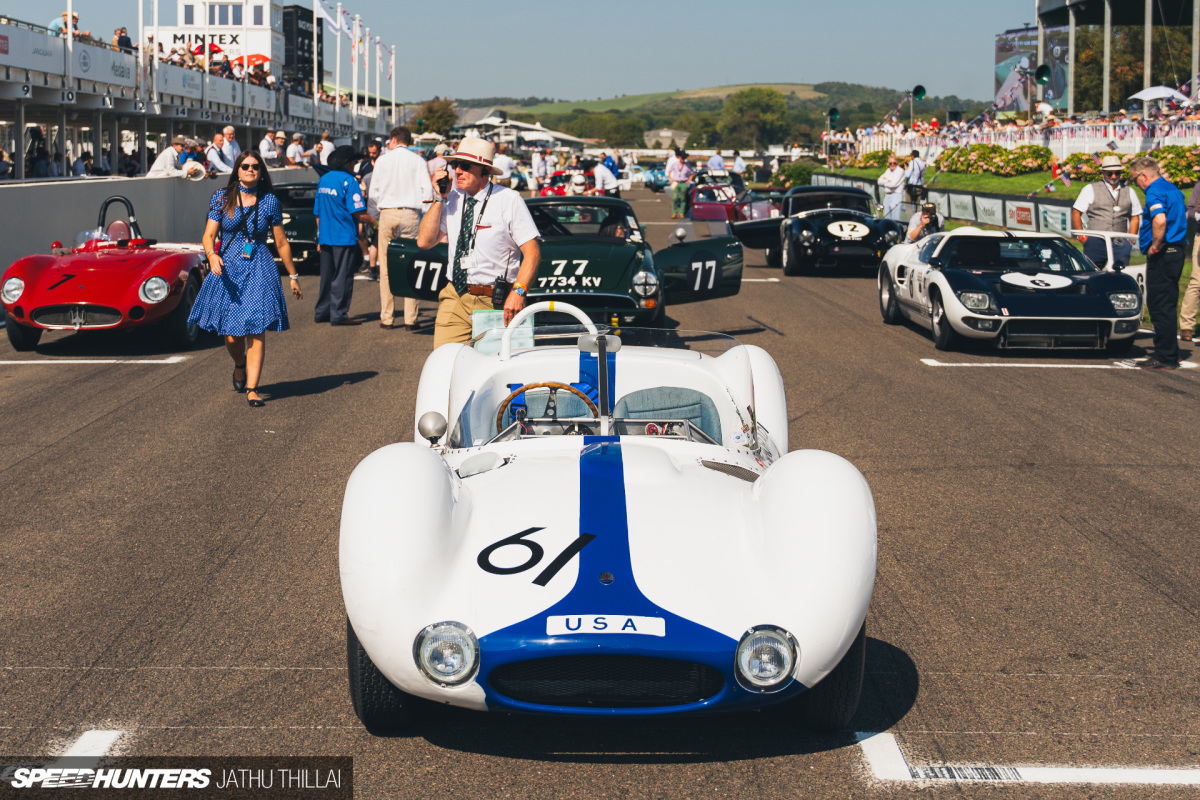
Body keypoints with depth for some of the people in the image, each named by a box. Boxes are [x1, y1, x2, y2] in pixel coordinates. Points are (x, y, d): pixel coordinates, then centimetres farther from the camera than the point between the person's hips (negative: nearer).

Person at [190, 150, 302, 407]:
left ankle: (252, 388, -6)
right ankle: (239, 365, 36)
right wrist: (212, 255, -24)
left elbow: (281, 243, 11)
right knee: (232, 335, 2)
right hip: (228, 269, 0)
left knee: (256, 330, -10)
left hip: (260, 271, 0)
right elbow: (208, 235, -2)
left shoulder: (269, 201, 5)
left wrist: (293, 276, 15)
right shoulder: (222, 198, 4)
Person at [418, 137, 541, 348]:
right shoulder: (452, 200, 8)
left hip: (496, 303, -4)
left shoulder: (509, 200, -5)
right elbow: (424, 242, 4)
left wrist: (518, 292, -23)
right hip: (455, 298, 4)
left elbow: (532, 253, -10)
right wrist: (439, 198, -1)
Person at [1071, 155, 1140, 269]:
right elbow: (1076, 213, 6)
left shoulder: (1129, 192, 16)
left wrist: (1131, 240, 9)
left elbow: (1135, 217, 21)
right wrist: (1082, 237, -1)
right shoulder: (1091, 189, 7)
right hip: (1096, 242, -2)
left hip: (1120, 244, 2)